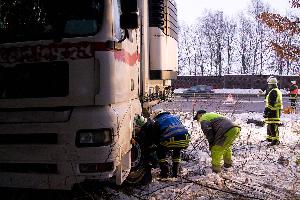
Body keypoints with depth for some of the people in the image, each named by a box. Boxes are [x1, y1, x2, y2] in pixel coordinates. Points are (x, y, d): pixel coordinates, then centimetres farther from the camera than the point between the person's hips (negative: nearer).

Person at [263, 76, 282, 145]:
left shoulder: (273, 92, -16)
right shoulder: (278, 91, 18)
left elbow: (270, 103, -22)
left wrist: (266, 112, -21)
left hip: (273, 111, -11)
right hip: (276, 111, 11)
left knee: (273, 126, -8)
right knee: (269, 125, 19)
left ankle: (275, 140, -6)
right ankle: (269, 138, 29)